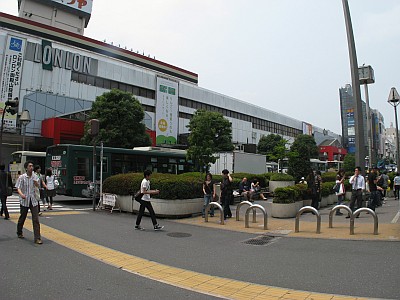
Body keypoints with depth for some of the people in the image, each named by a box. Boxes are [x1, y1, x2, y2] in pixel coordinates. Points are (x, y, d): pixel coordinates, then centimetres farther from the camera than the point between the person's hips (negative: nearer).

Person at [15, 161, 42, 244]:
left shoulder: (35, 176, 4)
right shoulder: (22, 177, -6)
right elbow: (18, 188, -10)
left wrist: (35, 181, -10)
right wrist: (21, 194, -31)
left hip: (33, 201, 2)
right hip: (24, 201, -2)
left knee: (36, 219, -6)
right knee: (22, 218, 15)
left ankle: (37, 238, -5)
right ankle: (19, 233, 42)